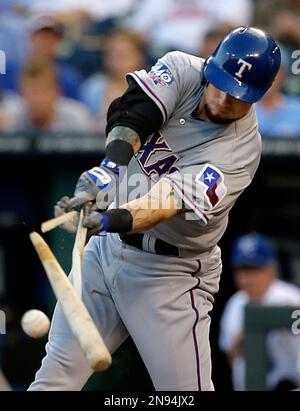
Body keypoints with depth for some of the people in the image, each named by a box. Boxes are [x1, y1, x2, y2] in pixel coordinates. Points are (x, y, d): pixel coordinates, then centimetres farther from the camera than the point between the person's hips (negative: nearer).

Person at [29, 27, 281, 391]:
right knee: (57, 373, 4)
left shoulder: (242, 148, -18)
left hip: (170, 272, -4)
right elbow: (132, 113, -23)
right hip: (107, 248, 4)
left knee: (186, 389, -9)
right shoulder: (182, 70, -6)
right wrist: (109, 167, -43)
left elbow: (174, 197, -30)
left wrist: (113, 219, -47)